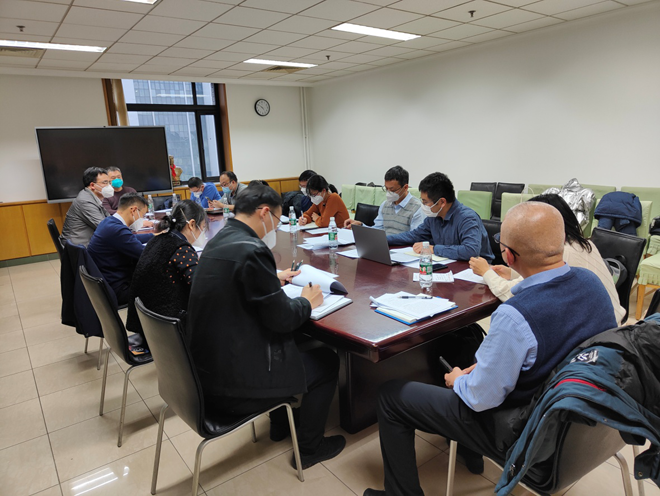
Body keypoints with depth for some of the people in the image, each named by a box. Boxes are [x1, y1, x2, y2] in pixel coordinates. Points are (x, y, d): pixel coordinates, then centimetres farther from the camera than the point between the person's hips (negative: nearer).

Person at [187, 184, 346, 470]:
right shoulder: (252, 249, -23)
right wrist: (307, 301, -1)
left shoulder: (219, 241, 5)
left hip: (208, 367, 9)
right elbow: (281, 318, -20)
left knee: (287, 341, 30)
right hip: (233, 383, -9)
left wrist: (274, 279, 21)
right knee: (326, 361, 9)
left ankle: (280, 423, 44)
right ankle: (309, 448, 26)